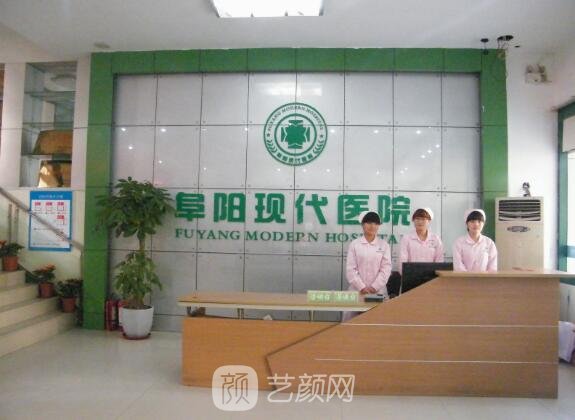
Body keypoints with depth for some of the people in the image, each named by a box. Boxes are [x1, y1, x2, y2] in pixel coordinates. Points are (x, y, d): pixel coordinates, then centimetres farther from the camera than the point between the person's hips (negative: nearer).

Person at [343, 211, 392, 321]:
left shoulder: (384, 245, 6)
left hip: (378, 291, 1)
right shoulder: (354, 244, 3)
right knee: (351, 319, -4)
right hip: (357, 290, 0)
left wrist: (375, 287, -9)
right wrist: (361, 287, -10)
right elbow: (350, 269, -1)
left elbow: (386, 268, 0)